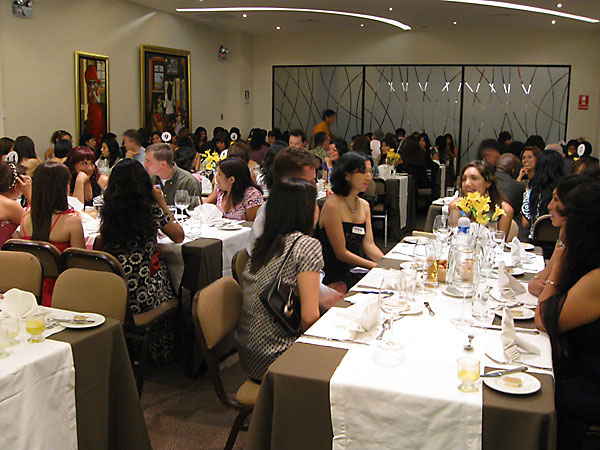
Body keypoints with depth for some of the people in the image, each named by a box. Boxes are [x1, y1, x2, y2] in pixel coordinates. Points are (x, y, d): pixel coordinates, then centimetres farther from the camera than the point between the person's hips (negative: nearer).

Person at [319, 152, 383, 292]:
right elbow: (341, 253, -15)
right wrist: (378, 266, -17)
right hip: (334, 278, -7)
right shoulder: (333, 205, -13)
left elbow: (369, 244, 7)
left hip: (355, 272, 8)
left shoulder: (364, 205, 12)